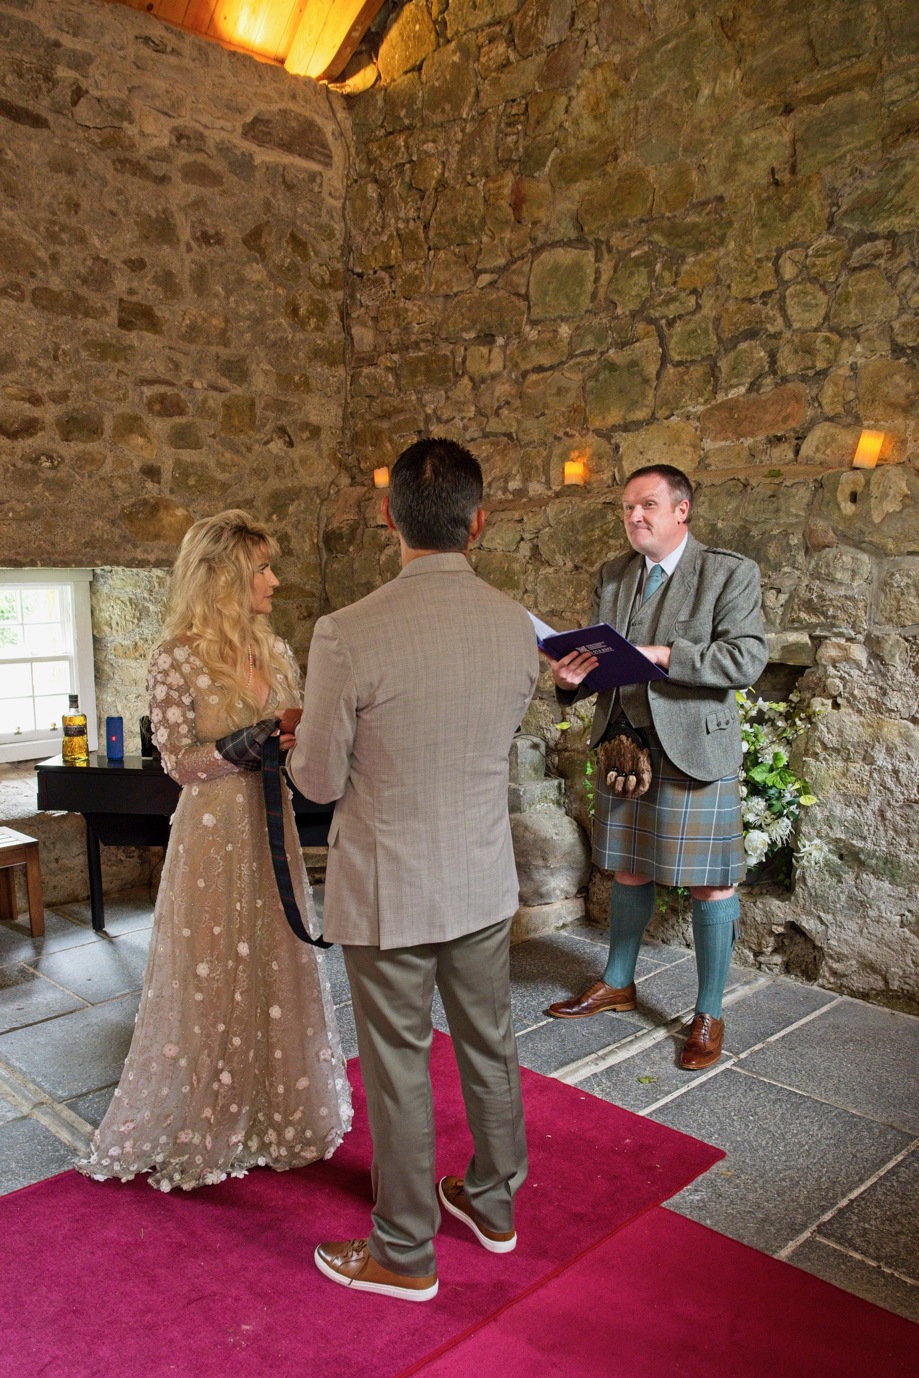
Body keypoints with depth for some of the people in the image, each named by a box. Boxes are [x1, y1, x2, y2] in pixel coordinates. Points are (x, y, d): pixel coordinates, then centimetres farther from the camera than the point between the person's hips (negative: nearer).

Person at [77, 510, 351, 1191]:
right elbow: (181, 762, -13)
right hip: (214, 835, -5)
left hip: (272, 829, 6)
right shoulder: (177, 658, -13)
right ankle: (203, 1124, 29)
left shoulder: (274, 649, 5)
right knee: (213, 978, 7)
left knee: (278, 970, 15)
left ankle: (276, 1105, 35)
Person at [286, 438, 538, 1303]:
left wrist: (300, 741, 10)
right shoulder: (516, 626, -7)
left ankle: (405, 1254, 33)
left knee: (398, 1070, 12)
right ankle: (494, 1203, 45)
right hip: (484, 881, 5)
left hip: (389, 893, -5)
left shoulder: (347, 635, -22)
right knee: (489, 1046, 22)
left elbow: (319, 781, -13)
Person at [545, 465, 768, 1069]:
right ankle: (618, 984, 36)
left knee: (711, 884, 3)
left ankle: (709, 1014, 20)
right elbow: (598, 653, 10)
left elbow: (748, 658, -16)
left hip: (695, 747, -5)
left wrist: (664, 655, -27)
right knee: (629, 871, 18)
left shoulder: (731, 573, -7)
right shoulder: (612, 576, 9)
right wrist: (572, 675, -13)